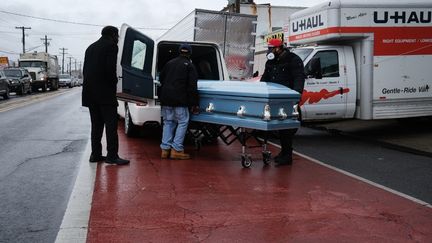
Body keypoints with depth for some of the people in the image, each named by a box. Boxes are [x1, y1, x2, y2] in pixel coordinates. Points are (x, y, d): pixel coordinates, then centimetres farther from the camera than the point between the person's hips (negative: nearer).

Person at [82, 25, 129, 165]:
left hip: (90, 93, 8)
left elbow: (85, 70, 13)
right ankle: (112, 156, -8)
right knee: (111, 125, -6)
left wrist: (91, 86, 12)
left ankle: (95, 154, 13)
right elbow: (110, 69, -15)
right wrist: (114, 84, -1)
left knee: (96, 125, 12)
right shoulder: (111, 46, -4)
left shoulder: (91, 47, 19)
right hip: (105, 92, -8)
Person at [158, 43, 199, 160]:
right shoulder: (190, 66, 0)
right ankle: (176, 150, -3)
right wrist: (194, 103, -3)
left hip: (165, 99, 6)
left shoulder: (169, 63, 16)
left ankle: (165, 149, 10)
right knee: (183, 122, 2)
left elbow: (161, 79, 24)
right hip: (180, 100, -5)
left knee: (168, 122, 12)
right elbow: (192, 87, -5)